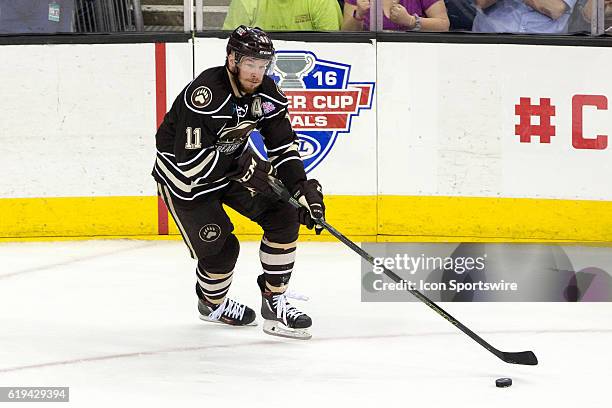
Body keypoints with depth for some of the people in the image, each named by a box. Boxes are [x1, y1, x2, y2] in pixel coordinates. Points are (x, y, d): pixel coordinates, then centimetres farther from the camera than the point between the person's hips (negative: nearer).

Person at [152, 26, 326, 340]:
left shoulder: (266, 92, -12)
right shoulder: (204, 94, -33)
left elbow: (283, 145, -5)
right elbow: (190, 161, -35)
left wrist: (303, 187, -18)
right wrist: (242, 166, -35)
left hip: (231, 164, 7)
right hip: (184, 177, -7)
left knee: (283, 216, -7)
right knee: (219, 247, -9)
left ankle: (274, 301, 1)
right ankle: (212, 303, 24)